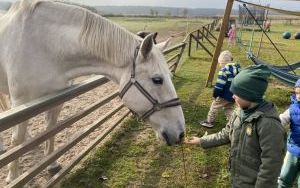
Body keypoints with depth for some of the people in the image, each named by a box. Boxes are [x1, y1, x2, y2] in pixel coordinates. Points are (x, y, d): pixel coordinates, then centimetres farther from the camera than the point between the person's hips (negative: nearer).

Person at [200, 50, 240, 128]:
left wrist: (215, 94, -8)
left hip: (224, 96, -7)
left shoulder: (224, 70, -20)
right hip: (234, 95, 7)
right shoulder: (238, 68, 6)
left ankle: (209, 122, 23)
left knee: (214, 107, 11)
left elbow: (219, 85, -21)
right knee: (229, 109, 21)